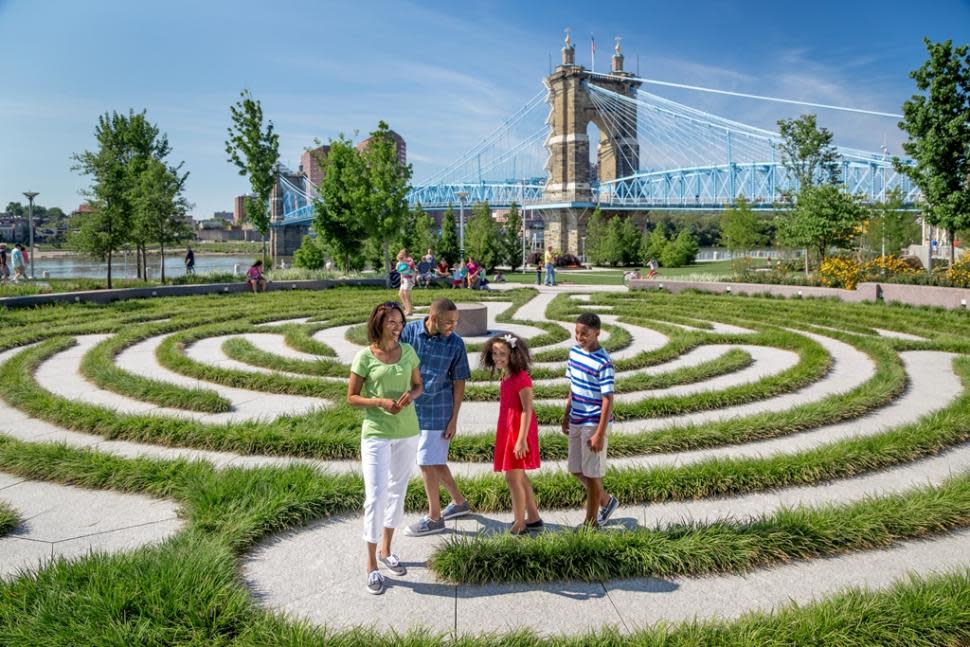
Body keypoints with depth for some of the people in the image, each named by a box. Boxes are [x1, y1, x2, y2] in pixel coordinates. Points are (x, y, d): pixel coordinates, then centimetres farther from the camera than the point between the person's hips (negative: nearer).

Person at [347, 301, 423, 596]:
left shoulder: (408, 351, 1)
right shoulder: (365, 357, -9)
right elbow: (351, 397, -4)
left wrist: (410, 396, -11)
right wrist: (380, 402, -20)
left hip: (407, 433, 4)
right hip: (376, 435, -4)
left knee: (397, 491, 15)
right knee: (375, 496, -4)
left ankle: (386, 550, 33)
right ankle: (372, 565, 10)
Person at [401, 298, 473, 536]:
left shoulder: (455, 343, -10)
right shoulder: (409, 332, -8)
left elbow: (459, 382, -4)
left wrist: (454, 419, -5)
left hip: (437, 411, -4)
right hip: (411, 408, 4)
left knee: (427, 463, 1)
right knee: (436, 462, 16)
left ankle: (434, 518, 19)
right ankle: (459, 503, 36)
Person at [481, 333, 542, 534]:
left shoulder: (521, 378, -18)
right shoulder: (506, 377, 9)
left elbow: (527, 410, -20)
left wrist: (521, 439, -22)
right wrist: (511, 437, 17)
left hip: (518, 432, -9)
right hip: (507, 430, 9)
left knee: (512, 477, -3)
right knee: (519, 476, 16)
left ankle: (520, 524, 9)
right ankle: (534, 519, 27)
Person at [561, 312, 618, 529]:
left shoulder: (603, 363, -20)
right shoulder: (574, 352, 3)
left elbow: (608, 400, -18)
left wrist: (600, 434, -19)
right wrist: (566, 416, 17)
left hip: (593, 424, -8)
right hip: (576, 421, 8)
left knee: (592, 473, 4)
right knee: (576, 469, 16)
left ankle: (591, 523, 20)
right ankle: (606, 501, 38)